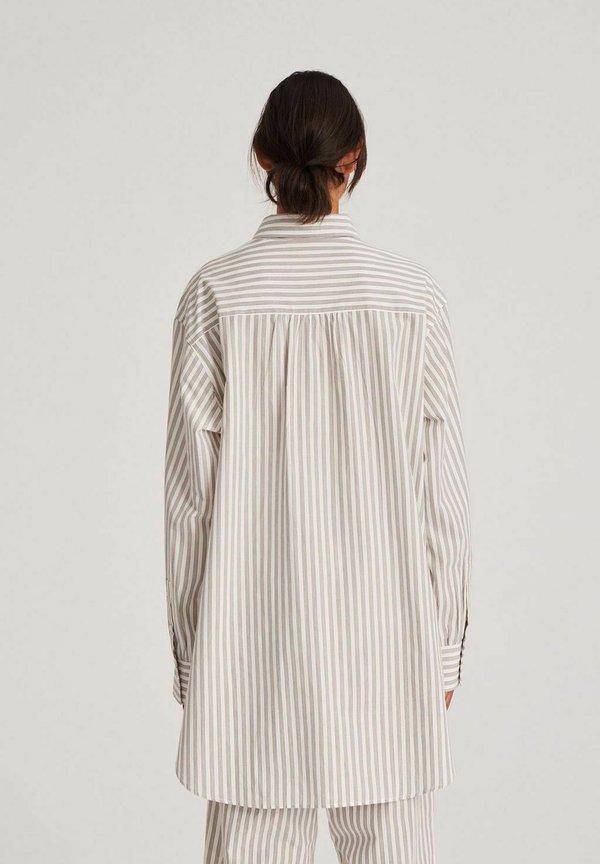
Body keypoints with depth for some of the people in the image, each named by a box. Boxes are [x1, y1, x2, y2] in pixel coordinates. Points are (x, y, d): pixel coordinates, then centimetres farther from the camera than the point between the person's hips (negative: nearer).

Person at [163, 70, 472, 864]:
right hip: (386, 628, 0)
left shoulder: (216, 293, -6)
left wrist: (190, 649, 6)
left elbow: (191, 486, -4)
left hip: (254, 628, 0)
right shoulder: (413, 295, -5)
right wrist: (446, 640, 8)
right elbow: (441, 482, -2)